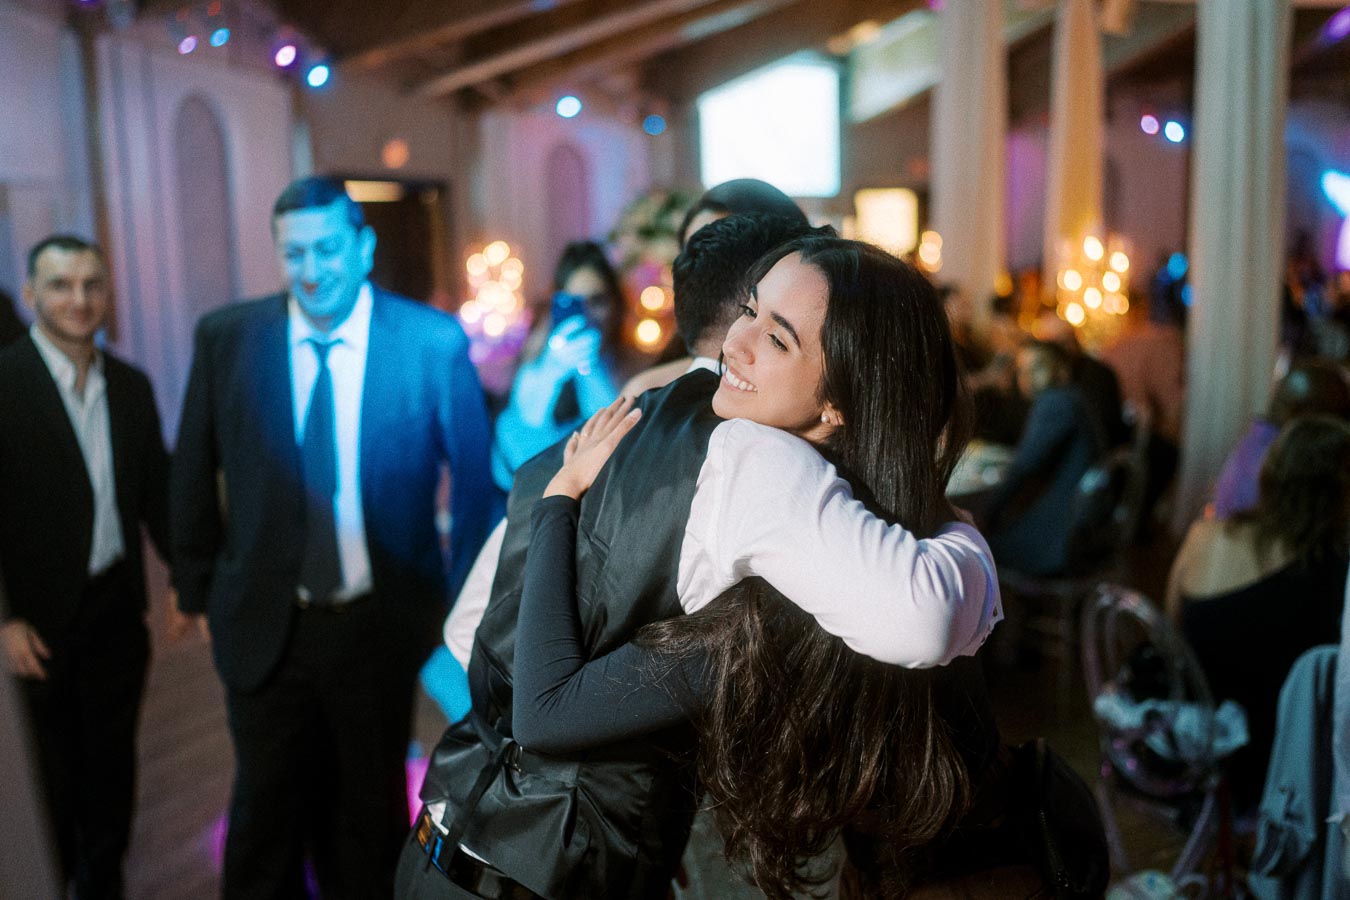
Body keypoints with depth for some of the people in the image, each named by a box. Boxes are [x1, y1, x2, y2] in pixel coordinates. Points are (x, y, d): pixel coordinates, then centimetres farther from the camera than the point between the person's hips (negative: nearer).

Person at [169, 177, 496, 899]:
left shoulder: (434, 340, -10)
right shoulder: (225, 338, -4)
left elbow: (475, 475, -2)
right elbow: (193, 476, 4)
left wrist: (467, 597, -1)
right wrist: (199, 592, 5)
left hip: (381, 623, -1)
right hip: (264, 624, 1)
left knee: (371, 811, 19)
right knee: (268, 810, 18)